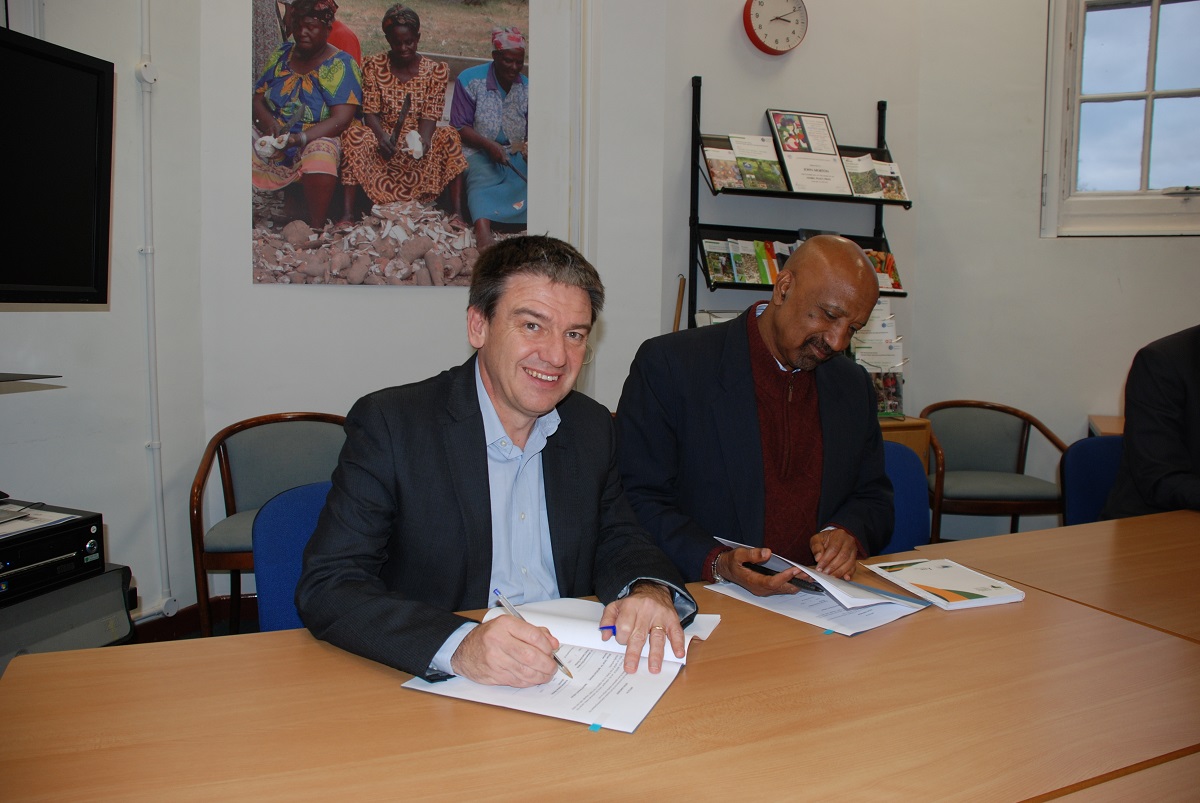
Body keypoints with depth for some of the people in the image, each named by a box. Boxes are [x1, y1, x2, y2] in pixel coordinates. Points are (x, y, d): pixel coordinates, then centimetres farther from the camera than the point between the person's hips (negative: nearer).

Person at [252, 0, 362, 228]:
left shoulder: (341, 65, -4)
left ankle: (316, 228, -28)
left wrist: (299, 138, -27)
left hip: (314, 140, -5)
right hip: (271, 140, 5)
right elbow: (258, 98, 12)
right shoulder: (281, 55, 11)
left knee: (320, 155, -39)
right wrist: (268, 122, -12)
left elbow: (340, 120, -15)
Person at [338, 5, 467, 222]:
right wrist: (381, 136, -27)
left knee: (449, 135, -29)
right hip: (384, 142, 0)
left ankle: (456, 212, -31)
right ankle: (347, 213, -33)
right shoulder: (374, 67, 0)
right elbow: (370, 112, -5)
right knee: (354, 134, -30)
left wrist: (423, 141, -29)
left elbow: (430, 115, -7)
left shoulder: (436, 71, 0)